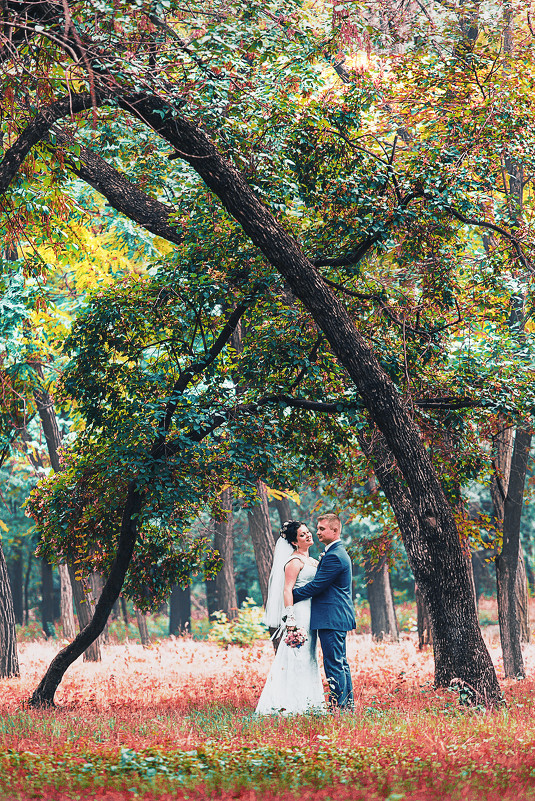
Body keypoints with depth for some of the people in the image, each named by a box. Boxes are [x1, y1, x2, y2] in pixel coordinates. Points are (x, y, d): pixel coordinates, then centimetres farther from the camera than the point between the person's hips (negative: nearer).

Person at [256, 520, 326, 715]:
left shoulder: (312, 561, 18)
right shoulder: (295, 561, -9)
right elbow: (287, 590, -17)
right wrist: (290, 618, -22)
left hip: (310, 615, 9)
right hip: (299, 613, -9)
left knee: (308, 658, 10)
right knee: (296, 657, -11)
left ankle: (308, 702, 13)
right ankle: (288, 704, -11)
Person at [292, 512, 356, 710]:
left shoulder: (334, 556, -17)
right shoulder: (337, 553, 18)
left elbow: (316, 585, -18)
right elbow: (321, 583, 21)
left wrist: (292, 595, -9)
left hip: (331, 618, -11)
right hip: (339, 617, 11)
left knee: (334, 664, -8)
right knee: (340, 662, 14)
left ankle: (338, 705, -6)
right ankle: (347, 704, 18)